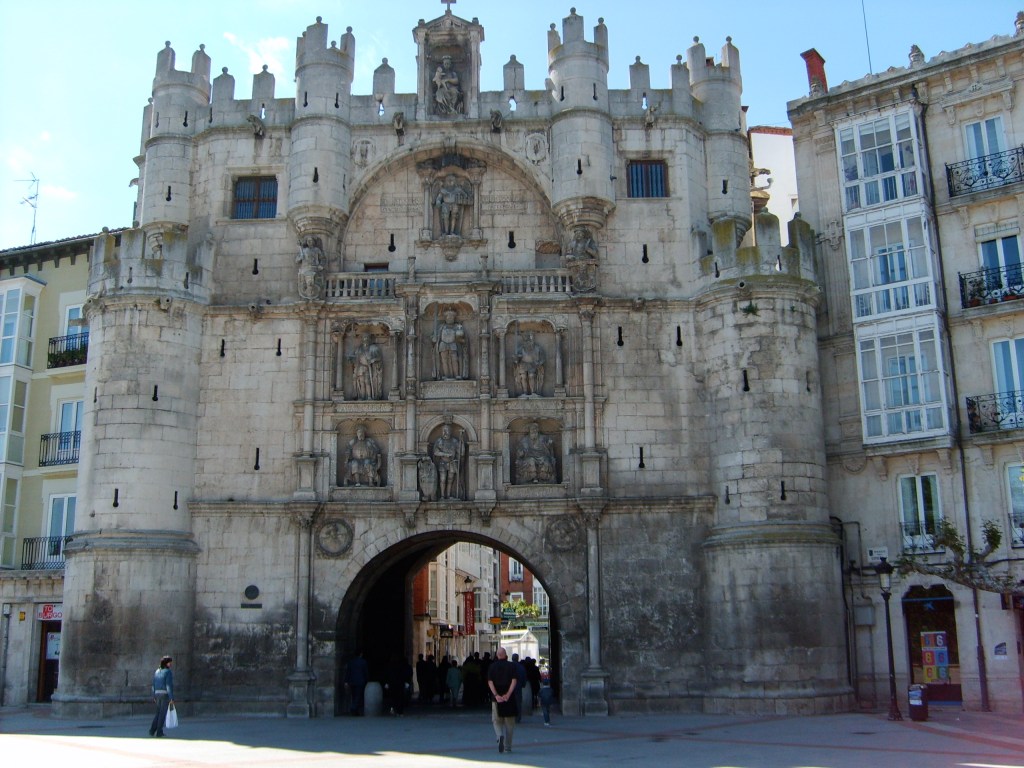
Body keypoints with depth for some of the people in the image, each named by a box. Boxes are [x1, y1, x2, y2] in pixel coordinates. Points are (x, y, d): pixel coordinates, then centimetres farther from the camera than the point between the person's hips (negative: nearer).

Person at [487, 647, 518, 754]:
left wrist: (496, 695, -12)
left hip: (497, 698, 0)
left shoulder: (492, 666, 4)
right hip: (509, 699, 0)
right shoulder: (511, 666, 1)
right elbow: (514, 681, -10)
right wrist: (508, 694, -16)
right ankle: (507, 747, 11)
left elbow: (490, 682, -6)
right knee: (509, 723, 10)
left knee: (496, 721, 10)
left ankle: (500, 736, -19)